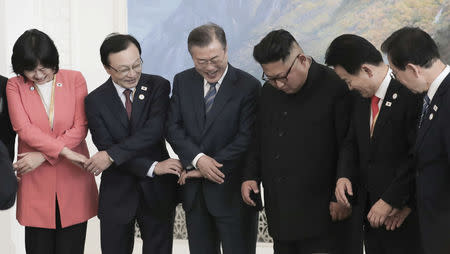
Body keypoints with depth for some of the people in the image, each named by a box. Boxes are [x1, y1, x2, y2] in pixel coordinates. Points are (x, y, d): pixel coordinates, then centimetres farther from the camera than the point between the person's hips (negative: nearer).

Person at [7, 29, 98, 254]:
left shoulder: (74, 79, 3)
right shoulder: (15, 86, 3)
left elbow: (80, 128, -4)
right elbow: (24, 129, -9)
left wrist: (42, 155, -12)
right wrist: (64, 151, -18)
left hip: (72, 179, 0)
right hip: (36, 184, 0)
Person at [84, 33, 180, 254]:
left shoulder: (158, 86, -3)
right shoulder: (96, 101, -2)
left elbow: (153, 131, -17)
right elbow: (105, 146, -11)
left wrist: (112, 156, -24)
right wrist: (152, 167, -19)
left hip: (157, 193, 0)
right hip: (117, 195, 0)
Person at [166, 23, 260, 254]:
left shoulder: (248, 86, -10)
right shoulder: (182, 82, 5)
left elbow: (246, 138, -14)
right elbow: (173, 127, 2)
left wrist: (204, 169, -13)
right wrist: (197, 159, -16)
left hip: (232, 191, -4)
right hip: (194, 192, 4)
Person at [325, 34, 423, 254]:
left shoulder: (409, 96, -17)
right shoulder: (361, 99, 9)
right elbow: (352, 143, 18)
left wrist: (390, 201, -17)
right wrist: (344, 175, -1)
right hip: (371, 212, 7)